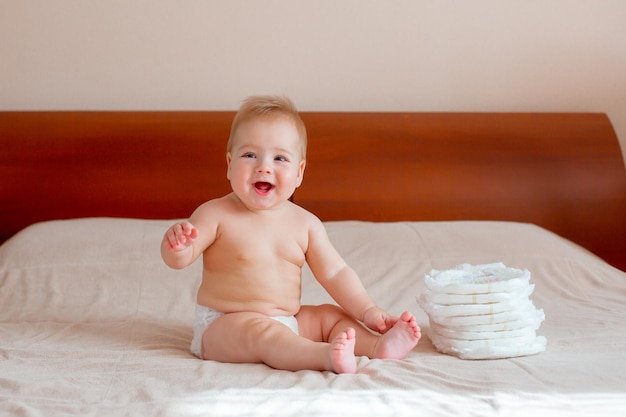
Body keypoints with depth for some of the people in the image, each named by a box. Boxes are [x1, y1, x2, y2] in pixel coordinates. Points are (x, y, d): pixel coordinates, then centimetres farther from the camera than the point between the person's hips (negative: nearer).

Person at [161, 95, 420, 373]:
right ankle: (327, 356, -51)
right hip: (224, 325, -6)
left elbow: (334, 273, 5)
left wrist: (368, 311, -4)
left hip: (288, 323, 6)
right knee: (263, 332, -32)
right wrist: (176, 243, -35)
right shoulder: (216, 215, -8)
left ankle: (379, 346, -21)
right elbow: (178, 259, -11)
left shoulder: (305, 223, 3)